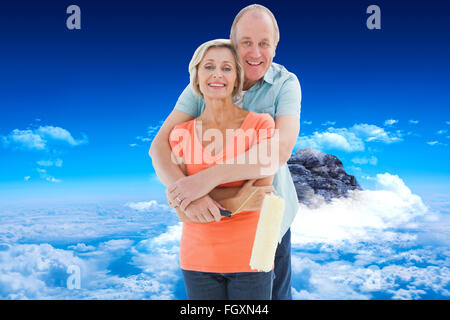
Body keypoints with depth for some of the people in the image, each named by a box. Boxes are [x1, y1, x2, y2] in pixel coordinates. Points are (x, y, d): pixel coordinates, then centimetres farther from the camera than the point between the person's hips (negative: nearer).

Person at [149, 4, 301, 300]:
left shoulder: (286, 84, -13)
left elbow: (280, 150, -30)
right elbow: (160, 145, -15)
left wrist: (210, 177, -40)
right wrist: (185, 191, -35)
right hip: (213, 215, 2)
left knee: (275, 293, 18)